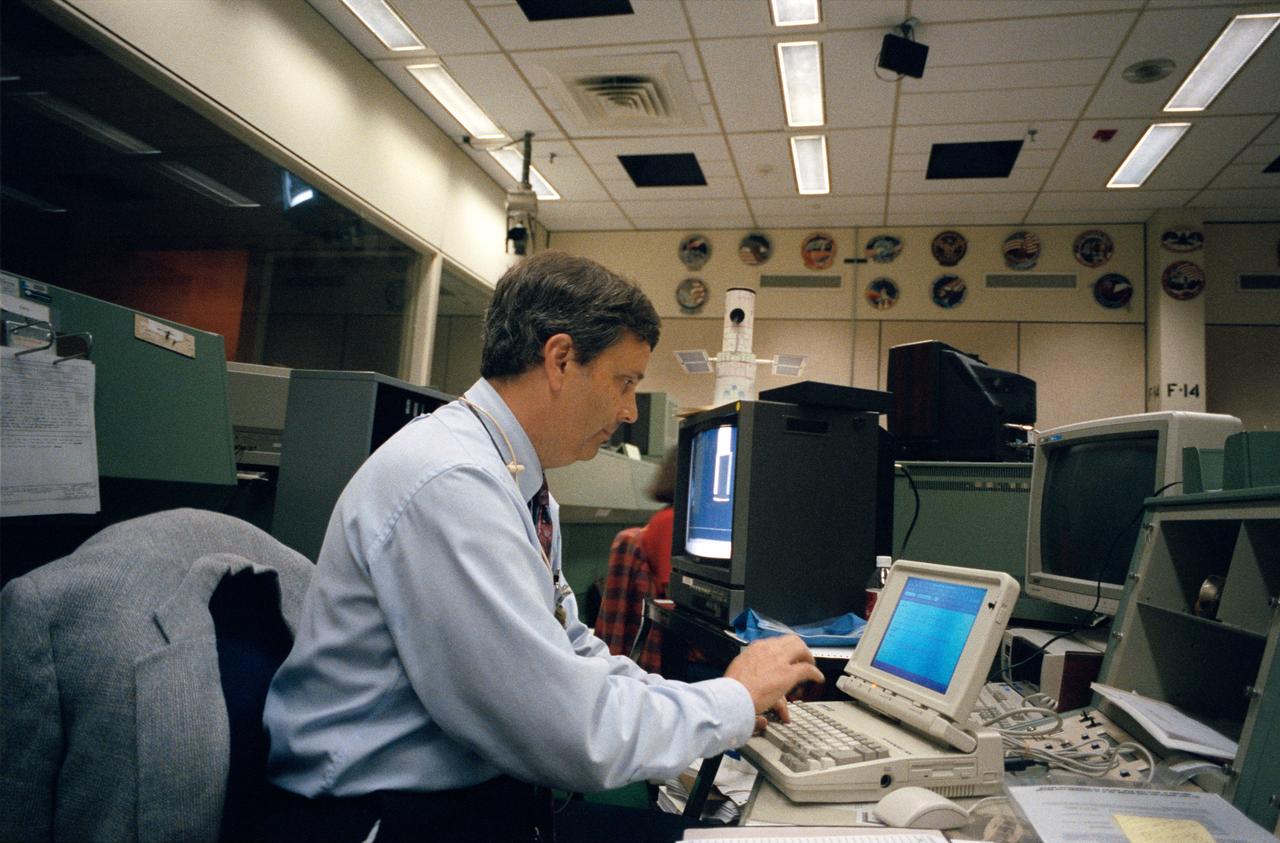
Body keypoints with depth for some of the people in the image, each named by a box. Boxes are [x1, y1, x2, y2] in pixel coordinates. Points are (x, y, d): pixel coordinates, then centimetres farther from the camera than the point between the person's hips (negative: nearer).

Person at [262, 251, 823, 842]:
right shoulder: (450, 484, -24)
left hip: (480, 788, 8)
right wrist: (735, 699, -10)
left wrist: (712, 699, 2)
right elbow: (579, 739, -25)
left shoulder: (517, 483, 5)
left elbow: (571, 656, 14)